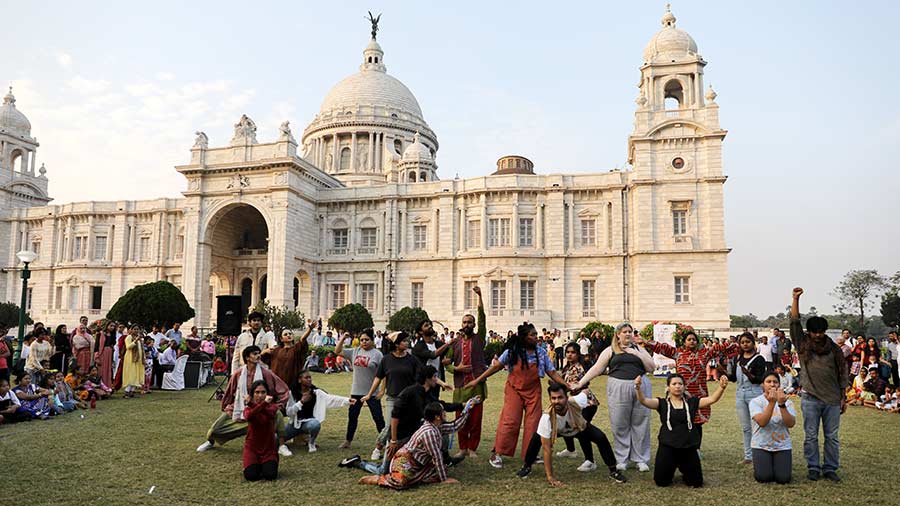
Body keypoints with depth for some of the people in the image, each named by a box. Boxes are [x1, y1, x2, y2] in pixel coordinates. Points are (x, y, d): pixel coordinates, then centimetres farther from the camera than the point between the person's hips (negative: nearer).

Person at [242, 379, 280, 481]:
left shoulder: (272, 406, -2)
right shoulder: (248, 408, -1)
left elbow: (270, 414, -29)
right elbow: (248, 416, -28)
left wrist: (251, 403, -38)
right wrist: (264, 403, -42)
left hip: (268, 448, 0)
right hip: (252, 448, 0)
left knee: (270, 475, -21)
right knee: (251, 476, -21)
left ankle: (267, 464, 14)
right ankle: (256, 465, 14)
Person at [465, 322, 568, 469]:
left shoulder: (541, 353, -2)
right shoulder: (513, 351, -11)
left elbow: (552, 373, 1)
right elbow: (496, 366, -7)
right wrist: (477, 380, -8)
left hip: (533, 392, 3)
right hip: (514, 391, -3)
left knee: (533, 423, 3)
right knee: (509, 421, -9)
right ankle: (496, 454, 0)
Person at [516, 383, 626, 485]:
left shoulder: (576, 402, -41)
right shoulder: (547, 417, -42)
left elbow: (585, 392, -14)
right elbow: (546, 448, -35)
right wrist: (550, 477, -34)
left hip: (580, 428, 1)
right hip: (558, 431, -1)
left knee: (601, 438, -21)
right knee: (536, 438, -24)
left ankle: (613, 471, 0)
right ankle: (527, 467, 2)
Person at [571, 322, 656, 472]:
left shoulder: (639, 349, 14)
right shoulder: (611, 351, 7)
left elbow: (652, 368, 8)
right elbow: (597, 368, 2)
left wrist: (638, 355, -4)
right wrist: (580, 383, -6)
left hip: (641, 388, 2)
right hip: (618, 388, -2)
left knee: (640, 424, 4)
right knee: (619, 426, 2)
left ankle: (641, 459, 16)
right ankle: (621, 460, 13)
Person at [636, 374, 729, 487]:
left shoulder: (691, 402, 4)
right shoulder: (662, 403, -1)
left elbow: (712, 399, -7)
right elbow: (644, 400, -16)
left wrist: (721, 387, -25)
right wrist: (638, 387, -35)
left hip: (689, 447, 2)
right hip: (667, 446, -1)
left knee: (696, 482, 5)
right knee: (661, 481, -1)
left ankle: (684, 469, 37)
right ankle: (671, 471, 33)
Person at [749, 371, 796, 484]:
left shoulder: (787, 402, 0)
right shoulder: (755, 402, -6)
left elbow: (791, 424, -16)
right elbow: (762, 422, -22)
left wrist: (782, 404, -27)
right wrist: (772, 403, -29)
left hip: (782, 446, 2)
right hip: (761, 445, -2)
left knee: (783, 478, -13)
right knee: (764, 477, -15)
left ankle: (776, 466, 20)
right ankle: (762, 465, 19)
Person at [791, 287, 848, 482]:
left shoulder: (835, 349, 5)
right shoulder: (803, 345, 1)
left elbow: (842, 375, 9)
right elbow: (794, 322, -7)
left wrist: (843, 397, 6)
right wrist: (796, 299, -13)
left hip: (832, 400, 1)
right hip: (810, 399, -1)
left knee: (832, 437, 8)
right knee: (811, 436, 4)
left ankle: (830, 468, 19)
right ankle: (813, 468, 14)